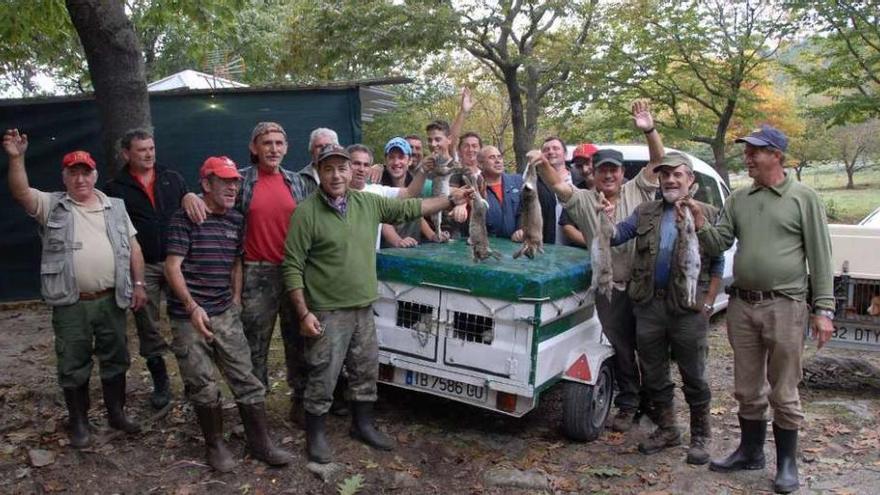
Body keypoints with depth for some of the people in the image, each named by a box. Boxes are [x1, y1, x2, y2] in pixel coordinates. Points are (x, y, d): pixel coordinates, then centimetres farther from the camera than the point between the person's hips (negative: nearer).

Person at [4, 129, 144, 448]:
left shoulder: (115, 207, 9)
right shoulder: (51, 206, 2)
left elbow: (133, 247, 9)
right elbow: (21, 193, -18)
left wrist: (139, 284, 3)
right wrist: (16, 158, -33)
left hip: (111, 300, 2)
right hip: (71, 305, -2)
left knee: (115, 359, 13)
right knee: (73, 366, 8)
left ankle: (117, 413, 30)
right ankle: (78, 423, 24)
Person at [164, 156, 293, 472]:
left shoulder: (237, 220, 9)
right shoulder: (185, 218, -9)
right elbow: (172, 267, -13)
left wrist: (236, 298, 12)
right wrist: (192, 306, -21)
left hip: (226, 314, 5)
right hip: (189, 316, -5)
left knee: (246, 380, 4)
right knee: (204, 387, 3)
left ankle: (260, 443, 16)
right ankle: (215, 445, 22)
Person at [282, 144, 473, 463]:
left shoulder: (368, 203, 4)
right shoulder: (306, 212, -12)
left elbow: (408, 208, 14)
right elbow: (292, 268, -12)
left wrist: (451, 200, 13)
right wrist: (304, 313, -16)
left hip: (363, 308, 6)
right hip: (327, 312, -6)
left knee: (366, 371, 18)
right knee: (323, 378, 3)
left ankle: (363, 425, 37)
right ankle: (315, 435, 23)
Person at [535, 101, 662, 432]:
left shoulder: (637, 192, 4)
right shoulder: (583, 200, 3)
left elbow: (658, 162, -4)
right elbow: (557, 184, -11)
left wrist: (650, 130, -20)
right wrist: (542, 164, -31)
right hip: (611, 290, 0)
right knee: (621, 349, 7)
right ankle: (628, 404, 21)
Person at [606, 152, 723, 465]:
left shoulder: (708, 214, 2)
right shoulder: (645, 213, 11)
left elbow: (718, 264, 2)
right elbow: (615, 237, 3)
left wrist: (708, 303, -6)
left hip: (688, 309, -3)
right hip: (649, 306, 4)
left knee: (693, 376, 7)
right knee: (653, 374, 13)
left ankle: (701, 436, 24)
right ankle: (666, 430, 30)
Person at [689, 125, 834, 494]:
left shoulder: (804, 198, -3)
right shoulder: (738, 199, 9)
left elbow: (820, 256, -4)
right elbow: (719, 245, 6)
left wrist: (823, 309, -8)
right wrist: (701, 224, -14)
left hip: (785, 306, -4)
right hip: (742, 305, 4)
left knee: (783, 393, 5)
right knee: (748, 389, 15)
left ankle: (787, 463, 21)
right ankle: (750, 451, 31)